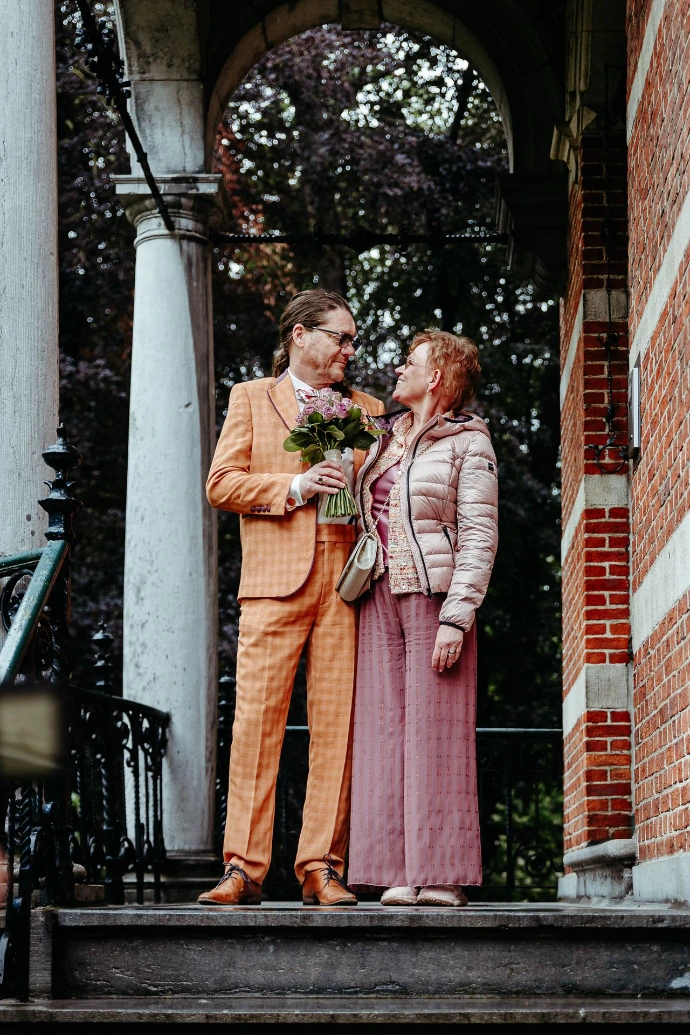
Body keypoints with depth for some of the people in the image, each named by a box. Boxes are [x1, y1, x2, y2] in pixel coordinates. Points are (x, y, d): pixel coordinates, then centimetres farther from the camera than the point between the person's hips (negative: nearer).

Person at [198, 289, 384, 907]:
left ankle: (322, 868, -1)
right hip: (276, 577, -2)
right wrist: (295, 488, -7)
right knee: (258, 720, -9)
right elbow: (222, 484, 6)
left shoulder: (368, 410, 23)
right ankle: (243, 868, -8)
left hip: (347, 578, 2)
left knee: (336, 727, -4)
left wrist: (357, 484, 1)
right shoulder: (252, 398, 16)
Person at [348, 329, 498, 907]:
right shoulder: (386, 437, 18)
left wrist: (457, 617, -15)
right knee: (387, 730, 1)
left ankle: (443, 875, -4)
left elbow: (480, 537, -8)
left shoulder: (467, 443, -1)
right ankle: (403, 872, 2)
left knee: (436, 733, -6)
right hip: (382, 596, 6)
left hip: (435, 596, -6)